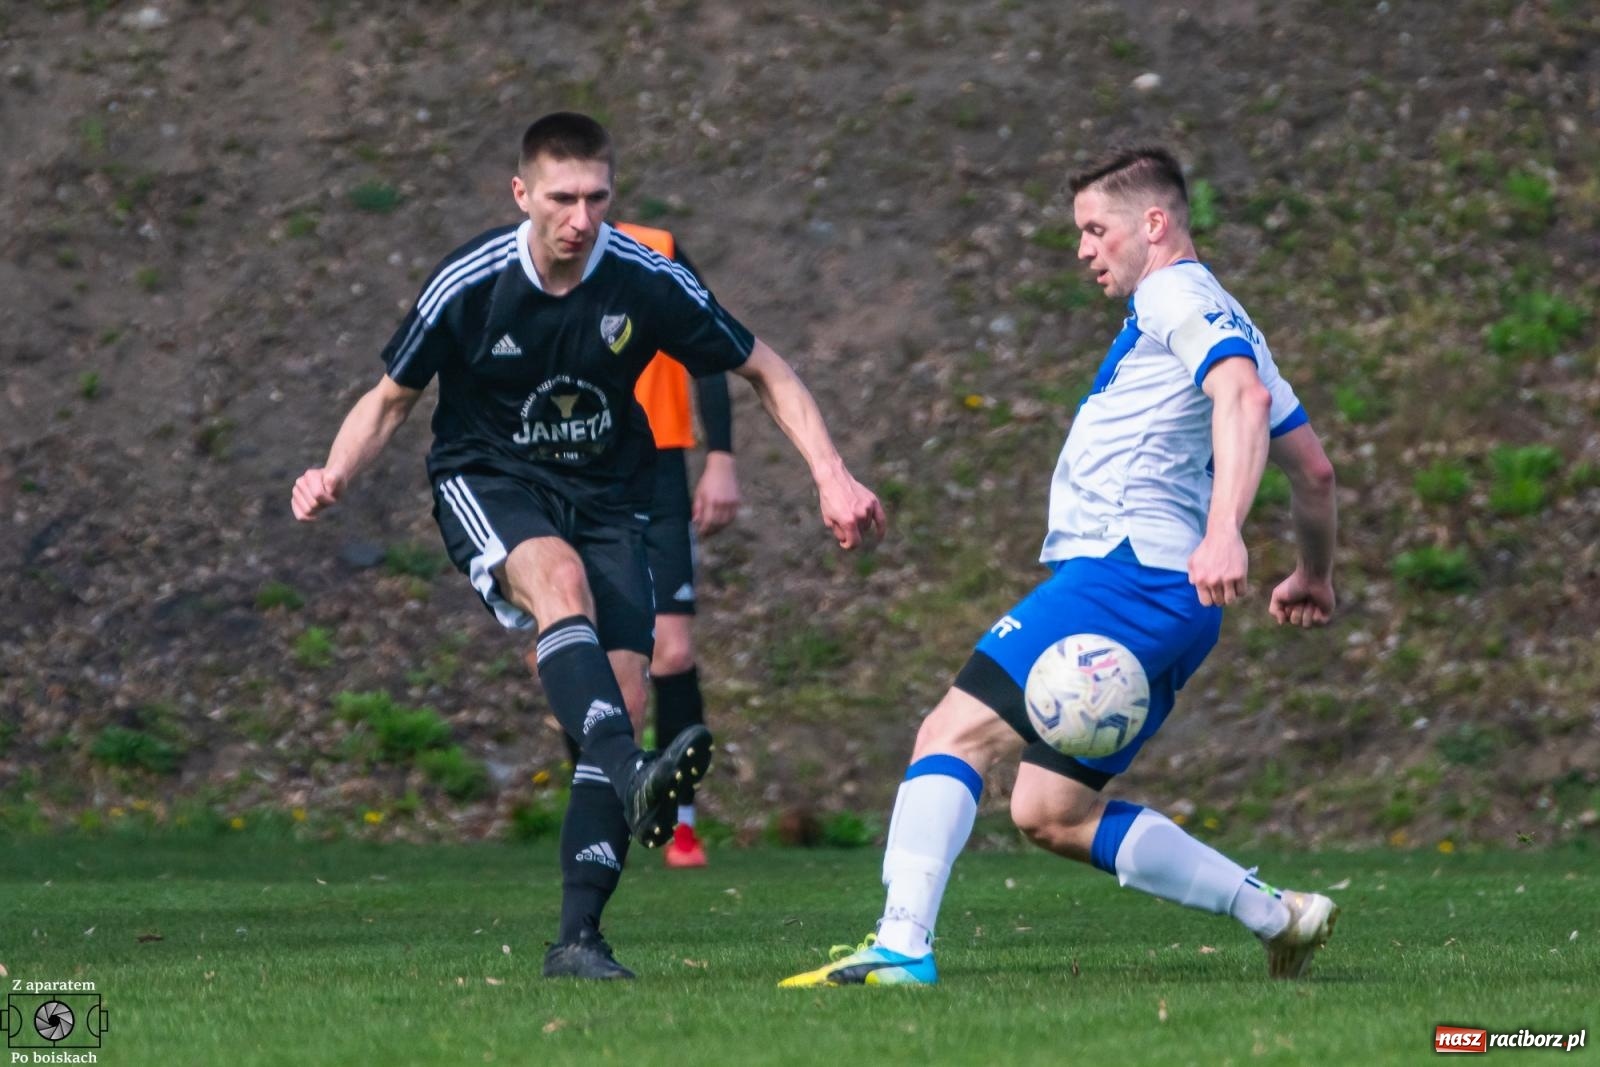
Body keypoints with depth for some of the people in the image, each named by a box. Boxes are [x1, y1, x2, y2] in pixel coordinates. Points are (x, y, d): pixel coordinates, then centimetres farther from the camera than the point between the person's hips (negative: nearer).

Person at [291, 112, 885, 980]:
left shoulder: (647, 281, -12)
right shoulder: (467, 285, -15)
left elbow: (764, 372, 1)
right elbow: (391, 397, 0)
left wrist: (831, 476, -9)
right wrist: (334, 476, -19)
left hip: (606, 493, 3)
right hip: (487, 483, -3)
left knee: (623, 695, -12)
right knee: (559, 578, -37)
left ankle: (578, 938, -7)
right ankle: (633, 780, -57)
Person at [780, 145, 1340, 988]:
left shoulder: (1176, 298, -4)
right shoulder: (1217, 322, 27)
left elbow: (1244, 396, -24)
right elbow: (1313, 466, 32)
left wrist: (1223, 532, -37)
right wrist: (1315, 578, 46)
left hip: (1124, 568, -10)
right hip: (1172, 604, 10)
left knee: (954, 732, -17)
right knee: (1048, 814, 10)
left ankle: (902, 946, -31)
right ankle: (1276, 916, 11)